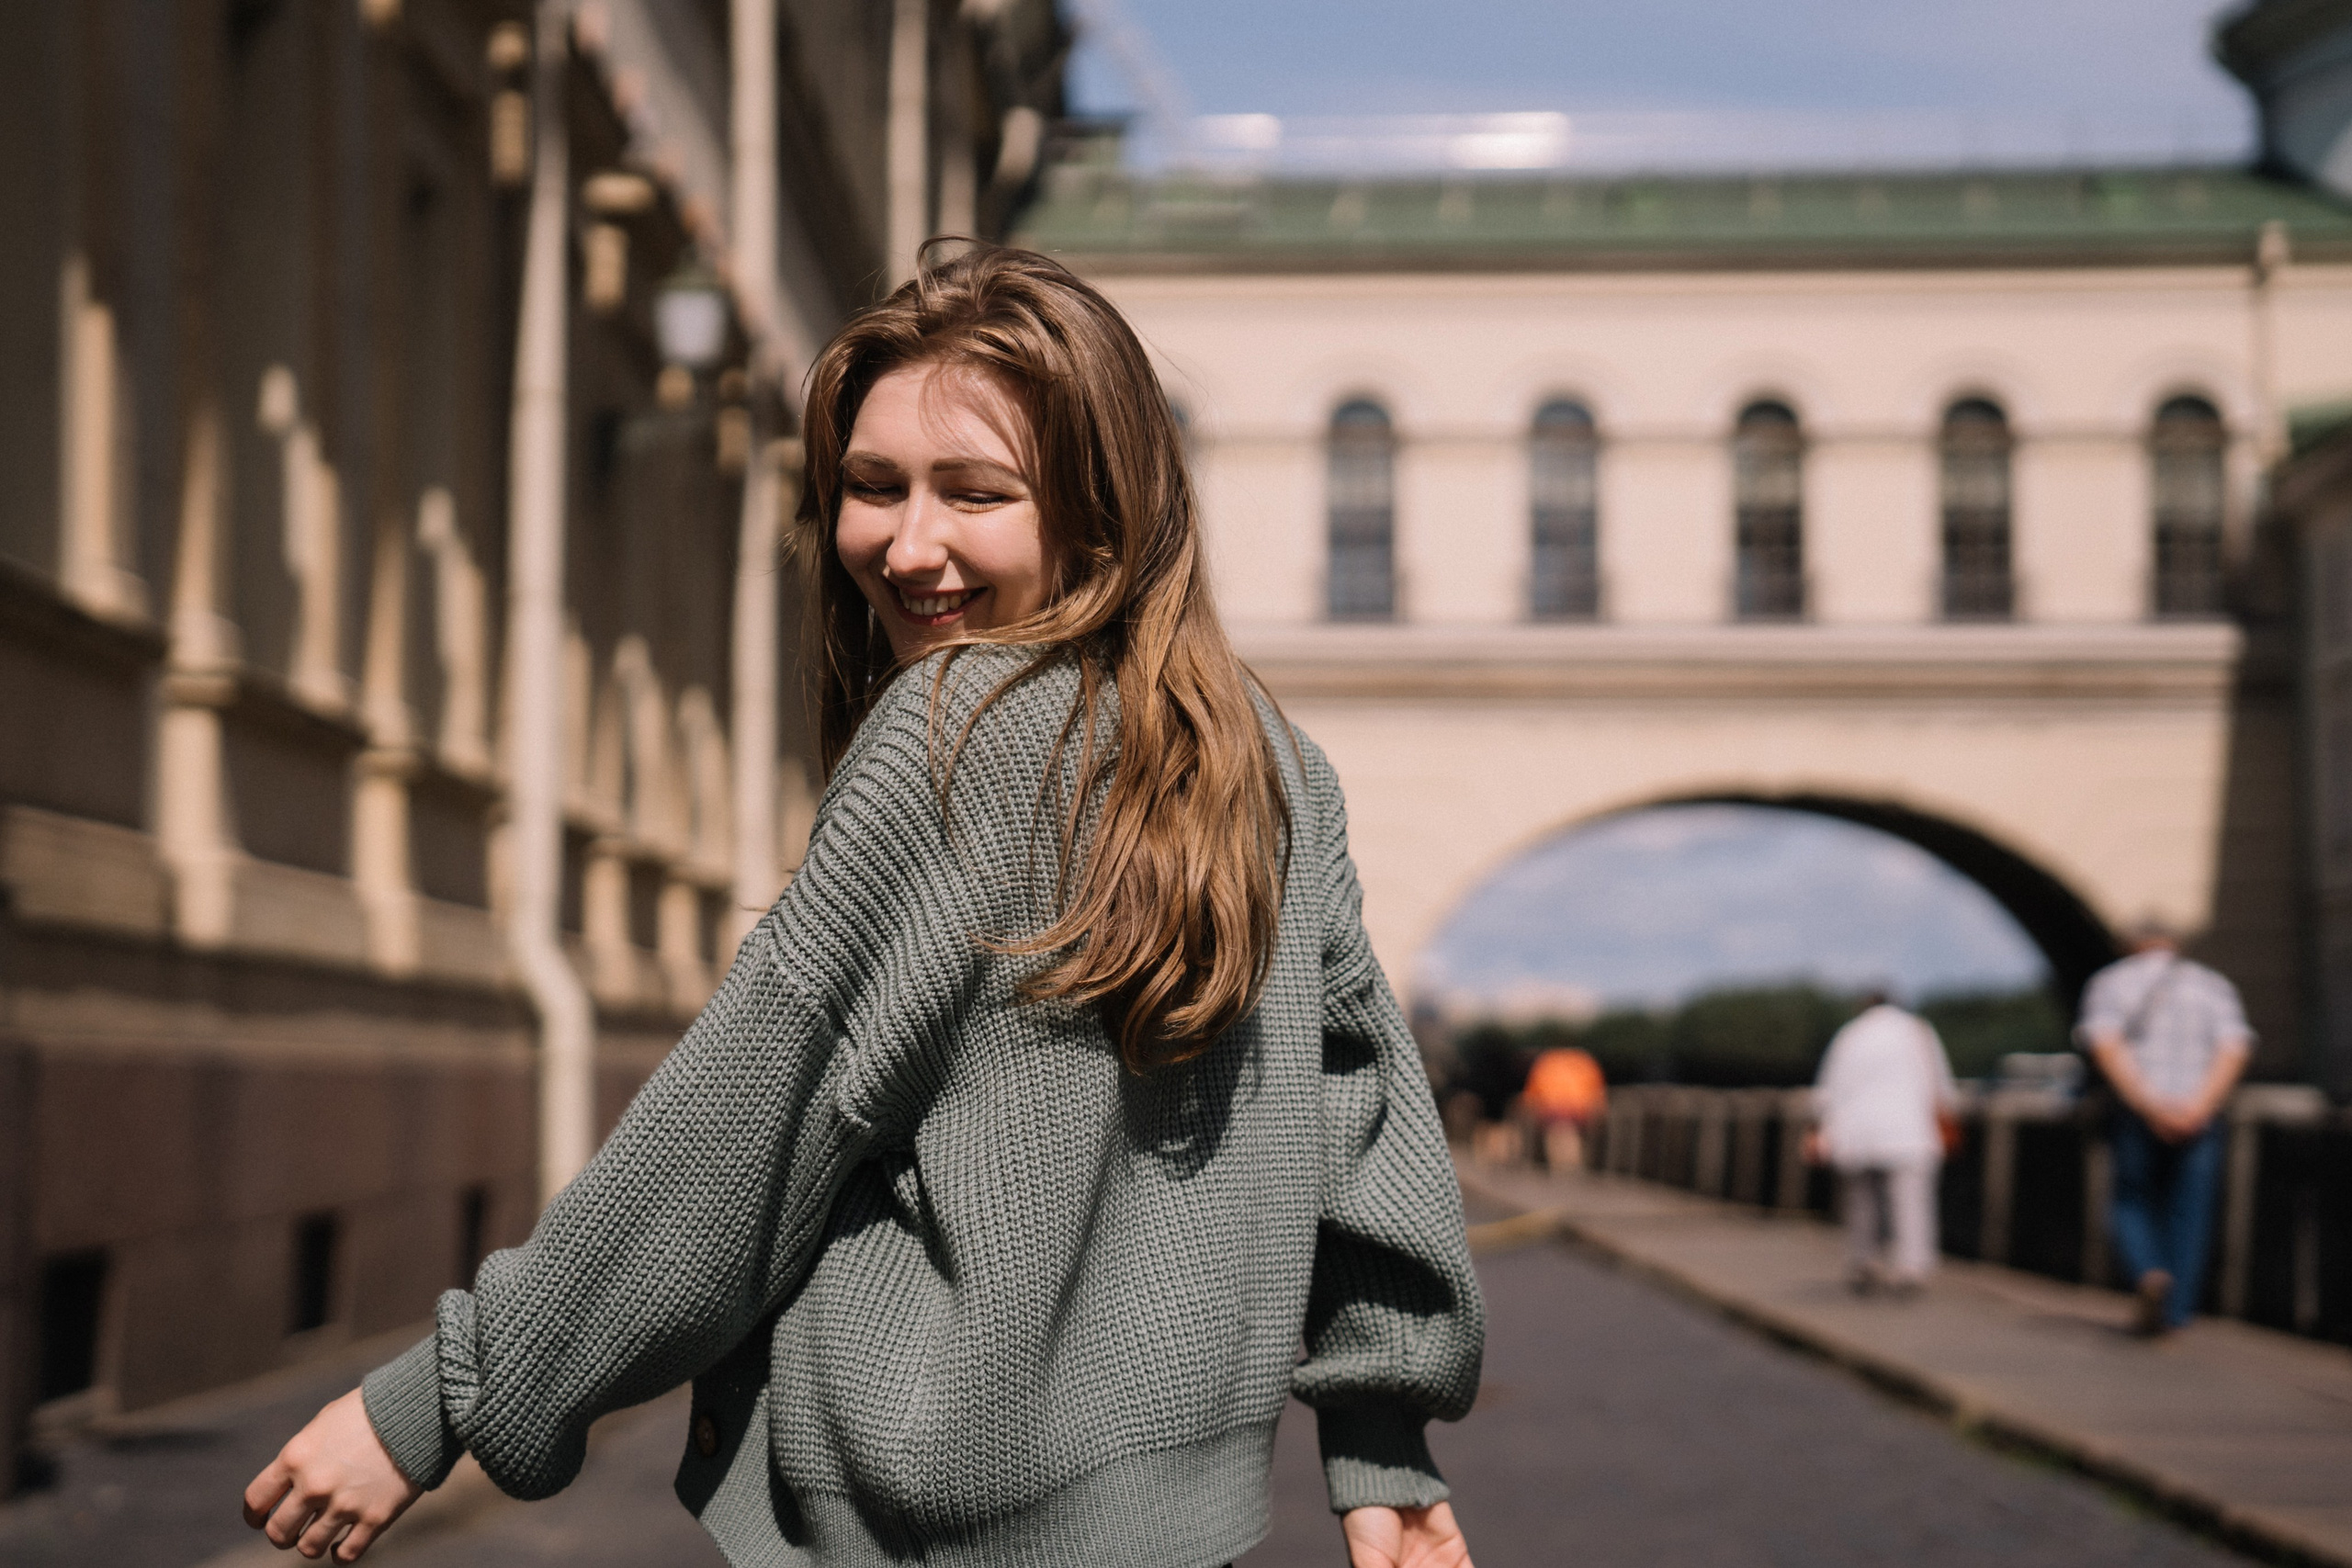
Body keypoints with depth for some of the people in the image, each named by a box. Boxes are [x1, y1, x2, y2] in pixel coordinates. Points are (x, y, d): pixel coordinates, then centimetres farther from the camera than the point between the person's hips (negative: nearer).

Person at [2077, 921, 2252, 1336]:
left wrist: (2151, 1104, -15)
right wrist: (2196, 1108, -15)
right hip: (2199, 1121, 1)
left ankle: (2148, 1274, -16)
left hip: (2134, 1116, -1)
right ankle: (2175, 1313, 9)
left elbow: (2105, 1044, -8)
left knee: (2132, 1205, 11)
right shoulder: (2213, 986, 14)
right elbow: (2234, 1049, -4)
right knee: (2189, 1212, 11)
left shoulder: (2110, 981, 11)